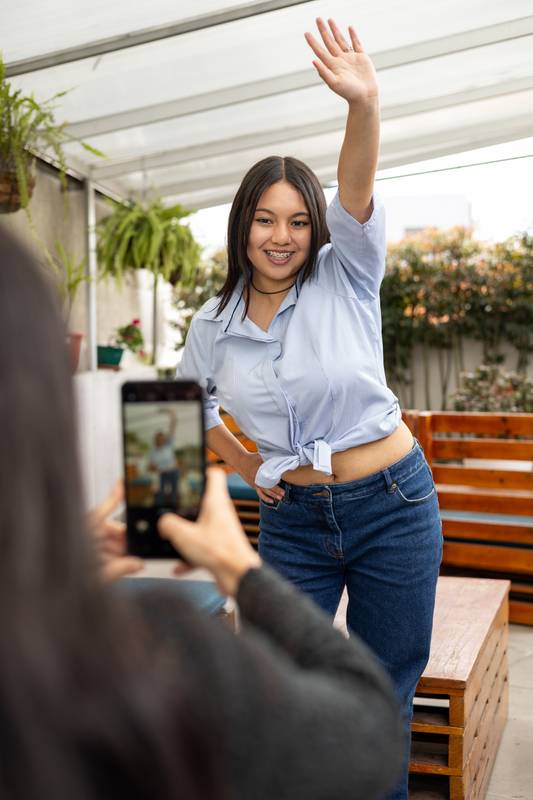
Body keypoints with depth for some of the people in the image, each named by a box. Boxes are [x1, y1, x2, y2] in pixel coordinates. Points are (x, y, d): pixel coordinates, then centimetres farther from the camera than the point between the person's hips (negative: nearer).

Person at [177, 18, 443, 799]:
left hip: (391, 505, -2)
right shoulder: (214, 323, 1)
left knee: (384, 692, 13)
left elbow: (356, 192, -26)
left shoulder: (345, 277, -6)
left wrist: (365, 104, -43)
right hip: (292, 520, 2)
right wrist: (244, 467, 6)